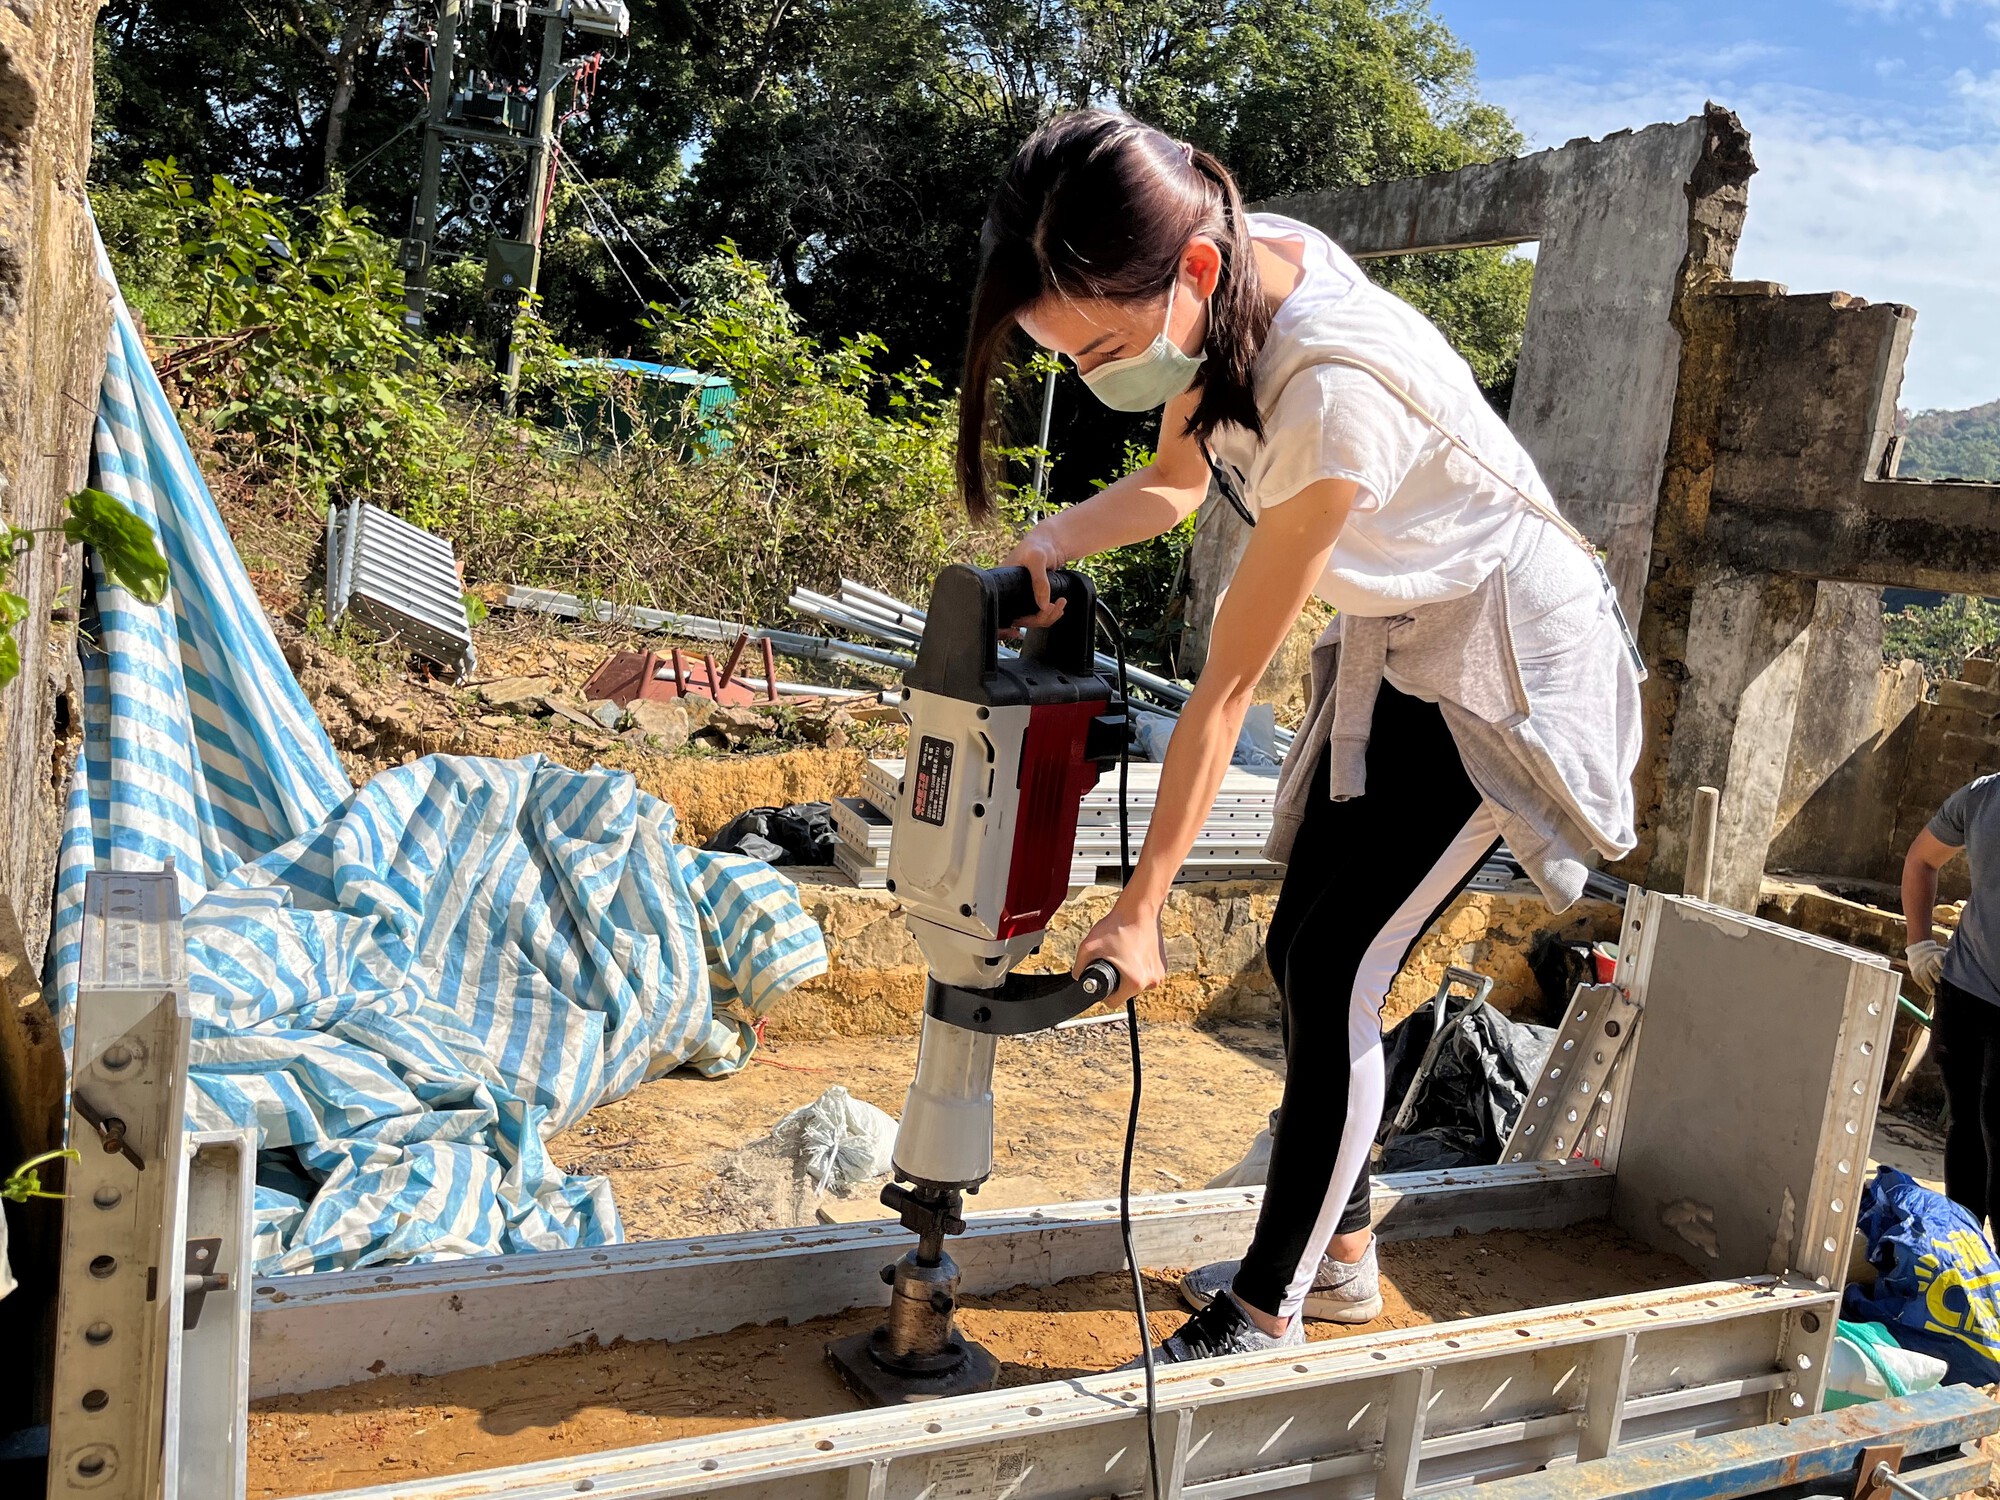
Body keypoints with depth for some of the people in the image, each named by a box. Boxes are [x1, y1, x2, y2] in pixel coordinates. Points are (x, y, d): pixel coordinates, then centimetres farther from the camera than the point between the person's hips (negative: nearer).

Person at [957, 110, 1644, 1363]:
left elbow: (1228, 686, -31)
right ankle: (1340, 1255, 28)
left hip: (1499, 667, -8)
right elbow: (1176, 482, 3)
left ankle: (1262, 1320, 7)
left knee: (1338, 978, -8)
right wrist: (1055, 542, -19)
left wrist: (1141, 910, -22)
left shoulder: (1331, 397, -37)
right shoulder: (1220, 277, -13)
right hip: (1395, 646, 8)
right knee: (1305, 953, 10)